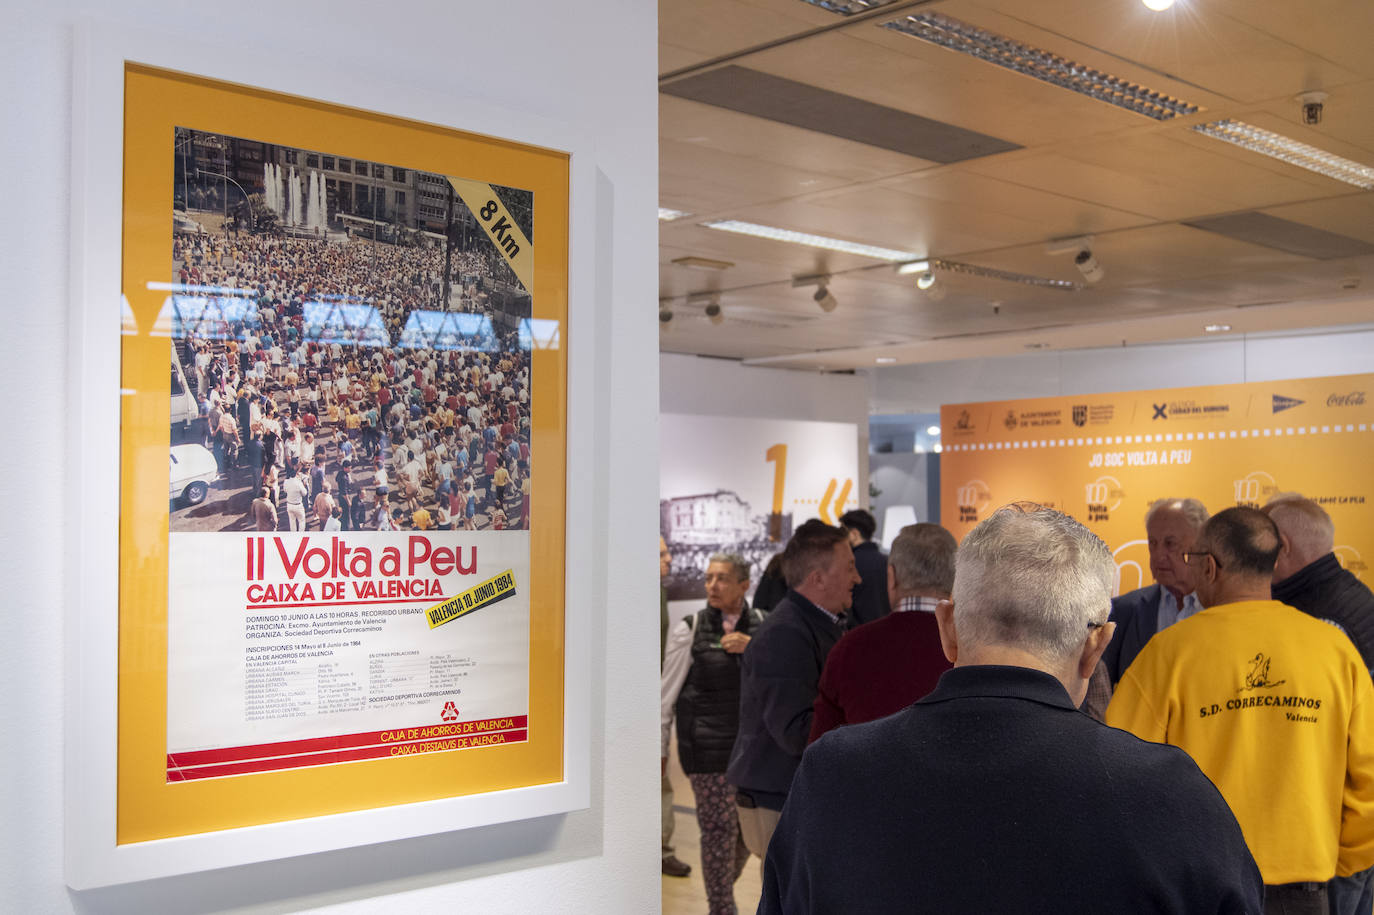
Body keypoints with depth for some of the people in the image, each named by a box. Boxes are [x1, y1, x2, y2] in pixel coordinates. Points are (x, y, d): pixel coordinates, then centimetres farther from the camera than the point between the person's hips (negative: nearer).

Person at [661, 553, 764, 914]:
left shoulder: (759, 626, 4)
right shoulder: (689, 629, -3)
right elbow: (668, 691, 2)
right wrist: (660, 748, 3)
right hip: (707, 745, -3)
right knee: (720, 827, -4)